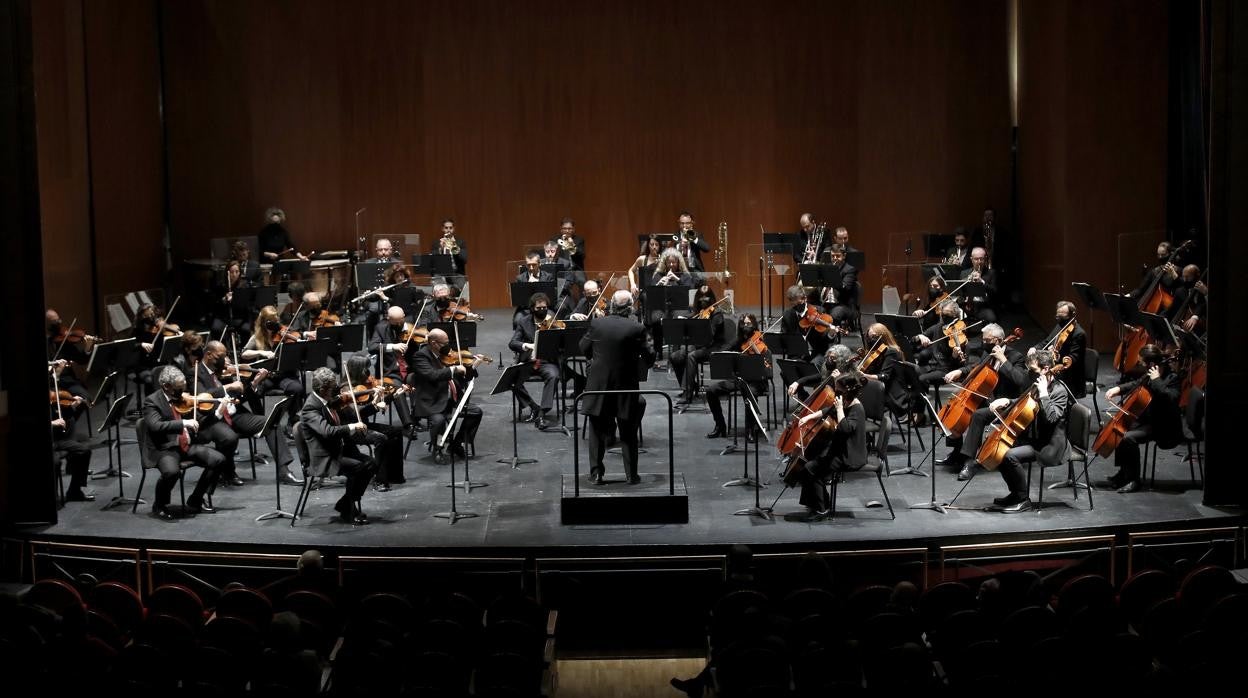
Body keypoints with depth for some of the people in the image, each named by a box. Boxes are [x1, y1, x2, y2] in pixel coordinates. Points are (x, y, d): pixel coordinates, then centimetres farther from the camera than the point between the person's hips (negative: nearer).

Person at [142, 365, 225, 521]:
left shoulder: (183, 398, 11)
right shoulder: (151, 402, -7)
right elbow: (155, 426, -24)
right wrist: (184, 423, -31)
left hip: (188, 444, 6)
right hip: (165, 448, -6)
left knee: (218, 459, -10)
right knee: (171, 471, -36)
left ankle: (195, 501, 6)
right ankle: (159, 506, -4)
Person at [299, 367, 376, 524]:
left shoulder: (329, 401, 8)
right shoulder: (310, 407, -19)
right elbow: (327, 431, -34)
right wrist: (352, 427, -31)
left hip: (340, 451, 9)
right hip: (323, 460, -9)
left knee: (371, 464, -3)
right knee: (357, 467, -24)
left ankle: (347, 504, 9)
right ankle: (347, 511, -7)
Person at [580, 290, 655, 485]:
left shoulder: (596, 324, -8)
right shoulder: (636, 329, -14)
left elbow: (584, 348, 5)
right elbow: (648, 358, -6)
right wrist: (651, 349, 16)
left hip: (598, 388, 1)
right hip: (625, 388, -1)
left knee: (597, 432, 17)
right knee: (628, 434, 17)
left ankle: (596, 472, 14)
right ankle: (631, 474, 18)